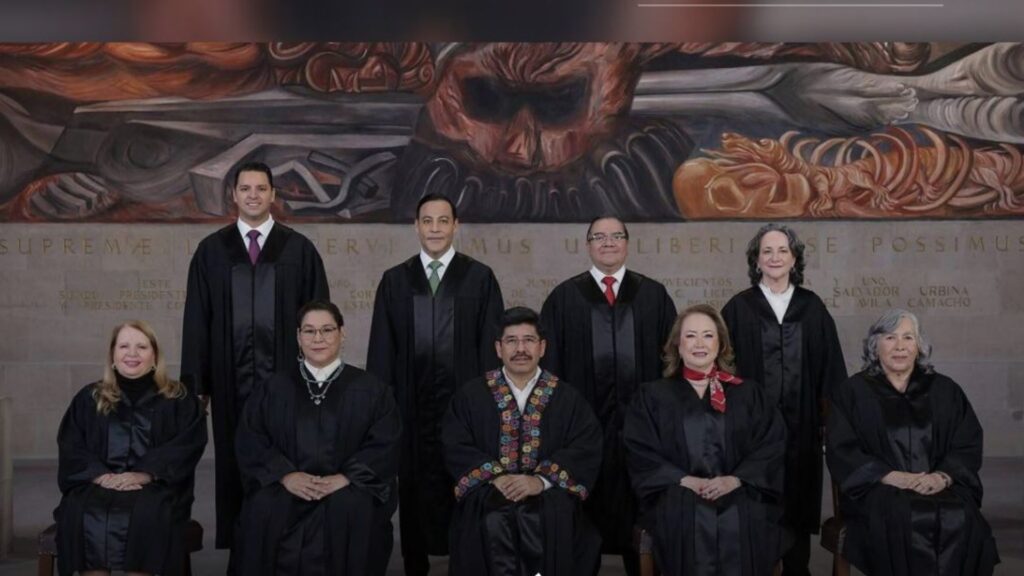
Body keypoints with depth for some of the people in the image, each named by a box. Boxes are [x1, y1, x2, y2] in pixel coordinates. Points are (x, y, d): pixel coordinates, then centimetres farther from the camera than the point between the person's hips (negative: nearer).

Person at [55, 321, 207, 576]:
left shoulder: (179, 401, 9)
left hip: (155, 487, -2)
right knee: (81, 514, -31)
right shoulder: (89, 399, 16)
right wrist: (100, 474, -12)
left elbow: (187, 446, -4)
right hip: (98, 484, 2)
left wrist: (143, 474, -17)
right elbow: (70, 448, 8)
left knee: (147, 514, -36)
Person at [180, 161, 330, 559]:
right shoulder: (211, 251, 7)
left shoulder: (299, 249, 3)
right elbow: (196, 320, 6)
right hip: (231, 379, 1)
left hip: (284, 377, -1)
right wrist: (196, 382, 0)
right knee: (235, 466, 5)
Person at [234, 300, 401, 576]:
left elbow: (384, 445, -2)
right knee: (265, 508, -30)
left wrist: (344, 478, -17)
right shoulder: (273, 389, 13)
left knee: (352, 508, -34)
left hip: (347, 488, -1)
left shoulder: (371, 389, 8)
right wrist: (285, 475, -15)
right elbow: (250, 441, 3)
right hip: (284, 486, 1)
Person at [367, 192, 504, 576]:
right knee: (415, 487, 6)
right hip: (412, 403, 2)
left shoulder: (480, 278, 3)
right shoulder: (394, 280, 8)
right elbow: (381, 350, 7)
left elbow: (491, 346, 1)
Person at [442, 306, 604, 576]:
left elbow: (585, 450, 0)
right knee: (494, 519, -33)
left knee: (547, 515, -34)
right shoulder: (471, 395, 13)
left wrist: (542, 479, -16)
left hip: (549, 492, 0)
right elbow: (457, 448, 3)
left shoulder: (568, 399, 12)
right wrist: (495, 476, -14)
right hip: (489, 489, 0)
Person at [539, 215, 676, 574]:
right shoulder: (564, 298, 5)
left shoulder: (654, 295, 8)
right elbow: (550, 360, 4)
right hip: (583, 416, -1)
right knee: (585, 503, 5)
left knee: (639, 504, 6)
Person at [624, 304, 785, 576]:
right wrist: (685, 480, -11)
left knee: (743, 525, -31)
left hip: (740, 499, 1)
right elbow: (640, 453, 5)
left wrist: (735, 479, -10)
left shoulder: (748, 393, 18)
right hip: (679, 501, -1)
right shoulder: (652, 395, 15)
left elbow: (772, 444, 7)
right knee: (688, 522, -33)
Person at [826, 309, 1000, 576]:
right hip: (879, 490, -2)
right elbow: (842, 453, 1)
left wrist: (942, 477, -12)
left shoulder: (944, 391, 17)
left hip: (940, 488, 2)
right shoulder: (852, 392, 10)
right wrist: (892, 476, -14)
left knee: (959, 519, -32)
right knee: (906, 520, -35)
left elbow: (968, 446, 9)